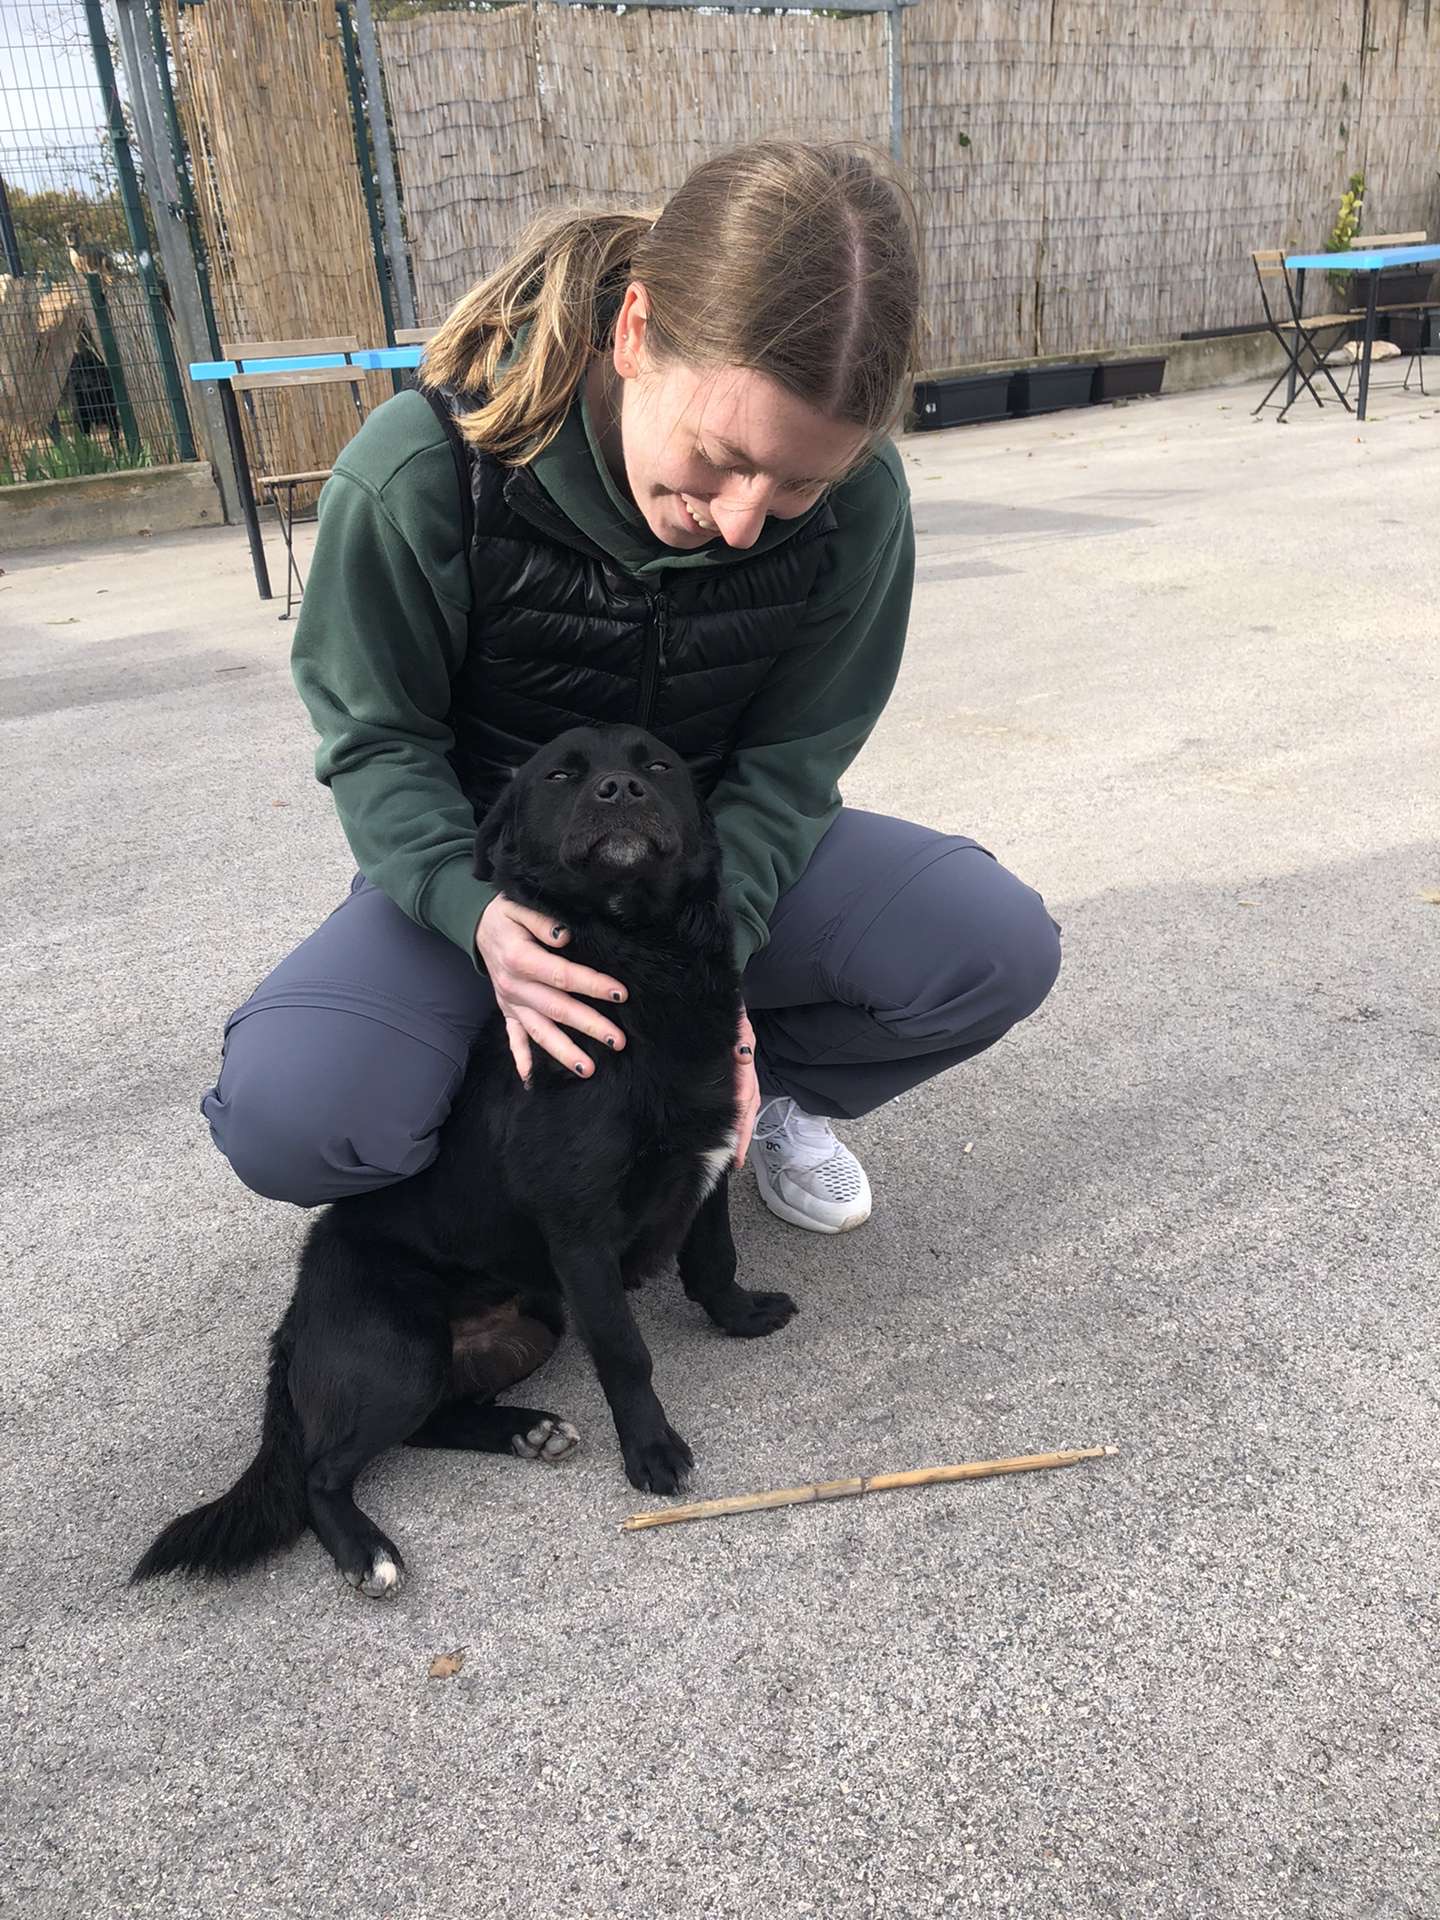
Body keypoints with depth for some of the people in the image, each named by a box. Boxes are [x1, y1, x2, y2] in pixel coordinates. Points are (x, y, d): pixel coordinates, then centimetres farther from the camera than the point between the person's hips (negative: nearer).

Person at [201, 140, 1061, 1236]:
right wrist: (477, 910, -31)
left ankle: (769, 1089, 9)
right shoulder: (423, 473, -24)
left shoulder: (857, 500, -18)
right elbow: (380, 740, -12)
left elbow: (790, 759, -9)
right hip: (491, 862, -1)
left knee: (1002, 948, -20)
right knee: (285, 1115, -28)